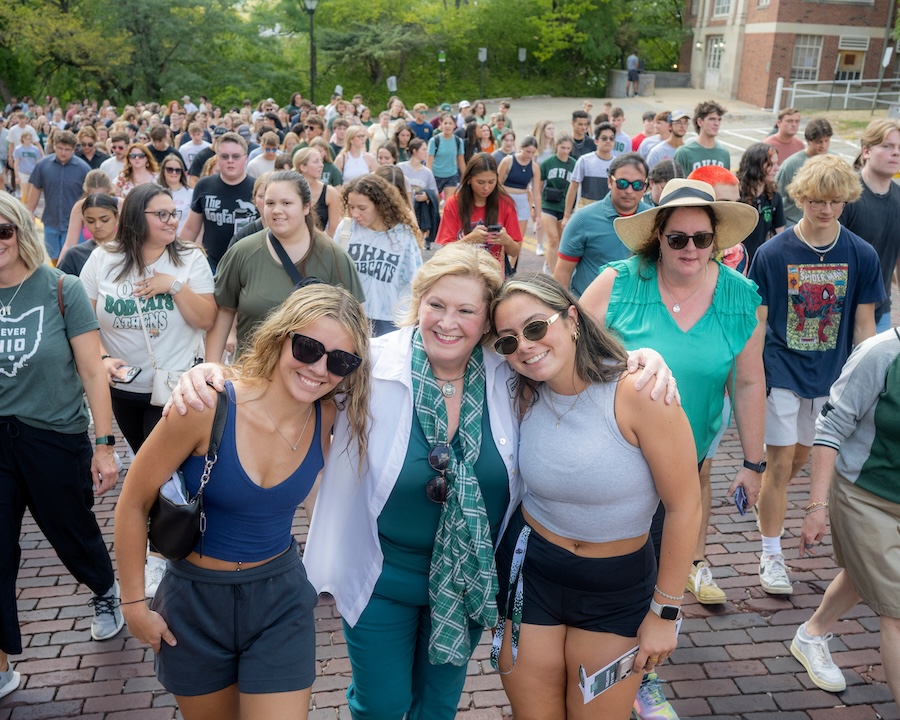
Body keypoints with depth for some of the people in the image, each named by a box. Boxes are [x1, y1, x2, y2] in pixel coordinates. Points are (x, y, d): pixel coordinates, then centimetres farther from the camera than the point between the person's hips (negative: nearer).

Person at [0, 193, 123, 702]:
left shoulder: (61, 290, -10)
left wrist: (105, 445, -11)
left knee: (73, 534, 17)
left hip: (55, 436, -2)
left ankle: (107, 592, 49)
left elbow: (92, 372, -9)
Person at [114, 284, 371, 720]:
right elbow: (133, 503, -12)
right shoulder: (208, 407, -24)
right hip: (195, 602, -1)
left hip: (279, 602, 2)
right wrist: (133, 603, -5)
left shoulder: (327, 416, -14)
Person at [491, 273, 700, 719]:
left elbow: (684, 507, -16)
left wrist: (664, 612, -9)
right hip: (528, 572, 3)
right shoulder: (525, 396, -8)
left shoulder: (638, 392, -22)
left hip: (619, 587, -3)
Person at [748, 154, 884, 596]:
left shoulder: (861, 255, -4)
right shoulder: (772, 253, -10)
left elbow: (863, 323, 2)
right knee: (780, 462, -1)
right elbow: (757, 322, -5)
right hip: (782, 373, -3)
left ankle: (768, 505, 44)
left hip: (830, 376, 3)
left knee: (802, 456, 18)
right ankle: (771, 555, 12)